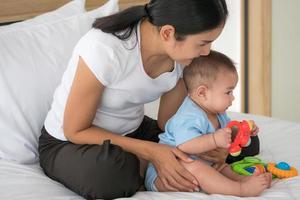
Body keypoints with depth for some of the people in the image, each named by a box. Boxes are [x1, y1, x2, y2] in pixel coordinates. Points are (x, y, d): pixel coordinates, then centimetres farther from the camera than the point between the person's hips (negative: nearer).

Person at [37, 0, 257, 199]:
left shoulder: (181, 53, -14)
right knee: (110, 174, -42)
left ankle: (138, 165, -3)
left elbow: (167, 122, -3)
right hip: (69, 142, -5)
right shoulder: (104, 49, -33)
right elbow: (75, 131, -23)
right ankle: (144, 166, -9)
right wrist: (150, 152, -31)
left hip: (133, 132, 6)